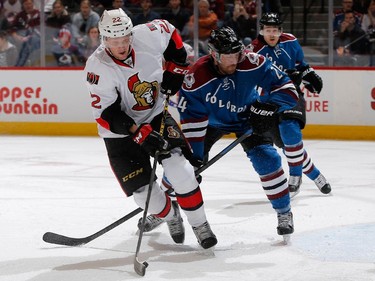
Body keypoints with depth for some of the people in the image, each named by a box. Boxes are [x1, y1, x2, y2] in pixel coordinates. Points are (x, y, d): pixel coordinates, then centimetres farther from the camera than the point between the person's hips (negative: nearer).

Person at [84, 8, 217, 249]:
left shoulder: (147, 36, -18)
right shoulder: (98, 68, -26)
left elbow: (170, 32, 6)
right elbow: (106, 115, -25)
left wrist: (175, 68, 2)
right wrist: (139, 133, -32)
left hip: (156, 115, 2)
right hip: (121, 132, -2)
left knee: (180, 170, -16)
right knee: (143, 189, -5)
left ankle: (199, 224, 0)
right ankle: (170, 215, 28)